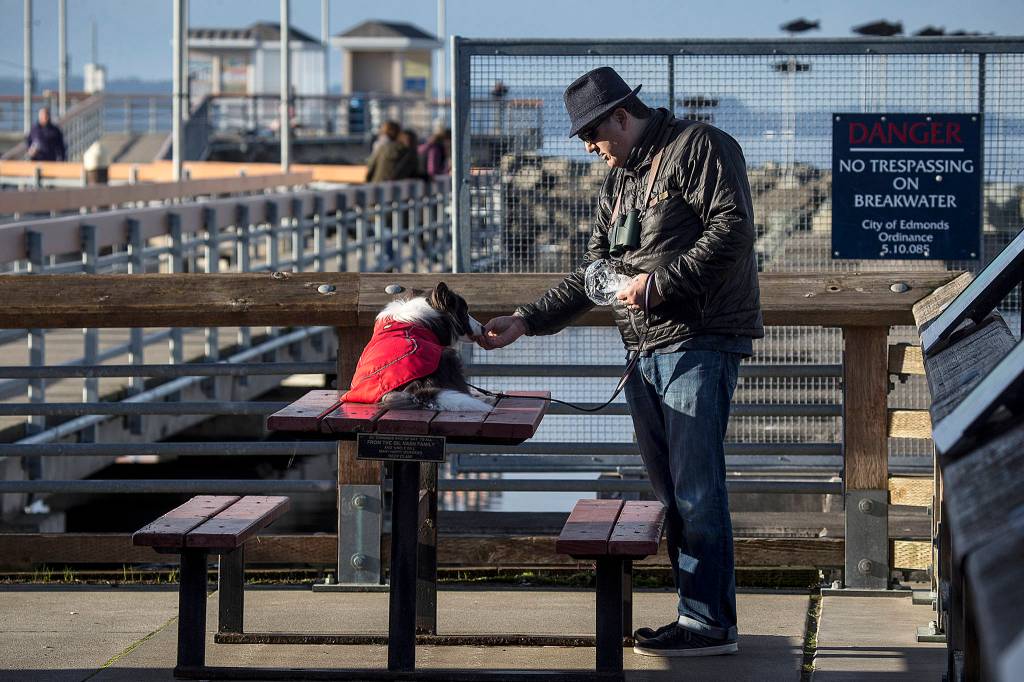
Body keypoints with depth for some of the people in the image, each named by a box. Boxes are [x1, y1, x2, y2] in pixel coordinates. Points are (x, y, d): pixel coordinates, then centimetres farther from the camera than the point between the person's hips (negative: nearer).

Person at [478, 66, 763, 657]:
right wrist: (525, 321, 16)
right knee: (672, 493, 7)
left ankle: (710, 623, -7)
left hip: (701, 343, -9)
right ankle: (696, 615, 13)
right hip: (645, 353, 9)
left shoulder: (700, 147, -3)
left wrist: (659, 283, -15)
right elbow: (593, 274, 24)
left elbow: (732, 230, -14)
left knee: (696, 491, -10)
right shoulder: (619, 180, 23)